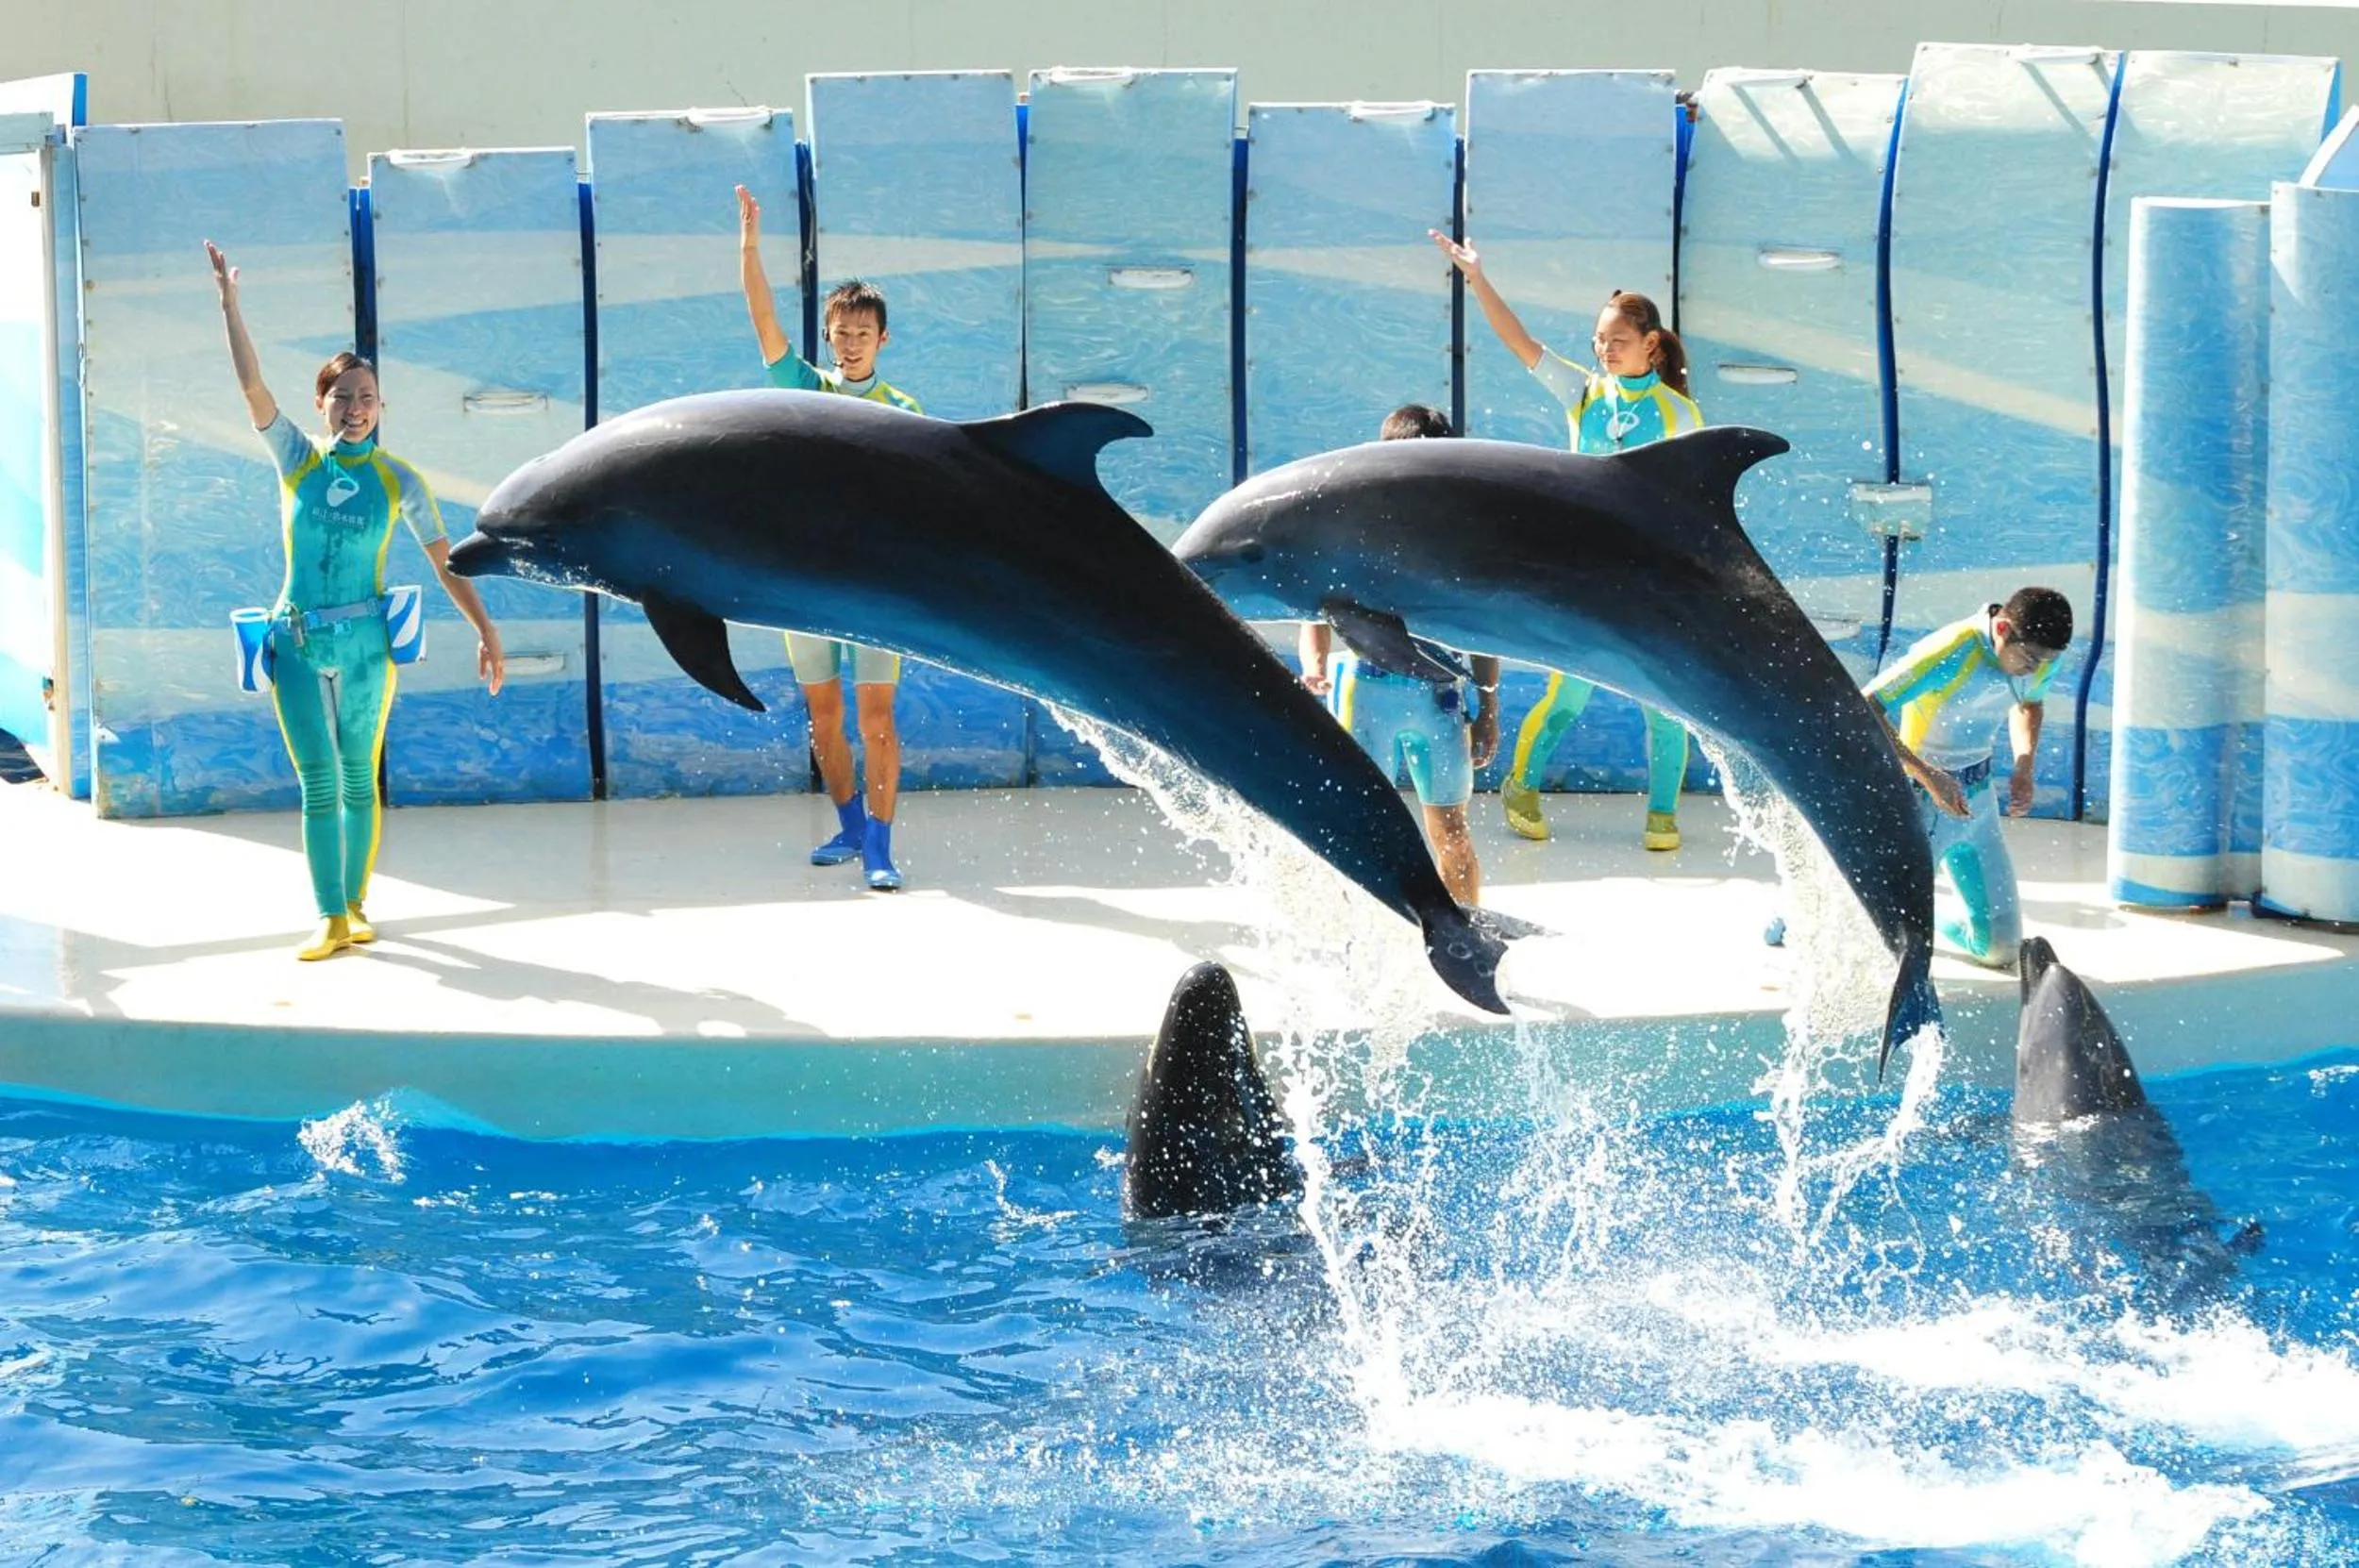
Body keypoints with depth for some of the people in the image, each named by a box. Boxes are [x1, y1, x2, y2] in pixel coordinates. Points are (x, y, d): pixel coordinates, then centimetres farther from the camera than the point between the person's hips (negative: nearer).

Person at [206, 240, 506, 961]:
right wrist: (230, 303, -12)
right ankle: (331, 920, -4)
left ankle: (354, 904, 15)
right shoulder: (298, 461, 4)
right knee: (319, 785, -2)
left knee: (359, 779, 5)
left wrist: (485, 630, -3)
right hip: (297, 643, 1)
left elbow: (445, 560, 3)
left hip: (364, 642, -1)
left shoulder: (397, 478, 2)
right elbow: (252, 385, -4)